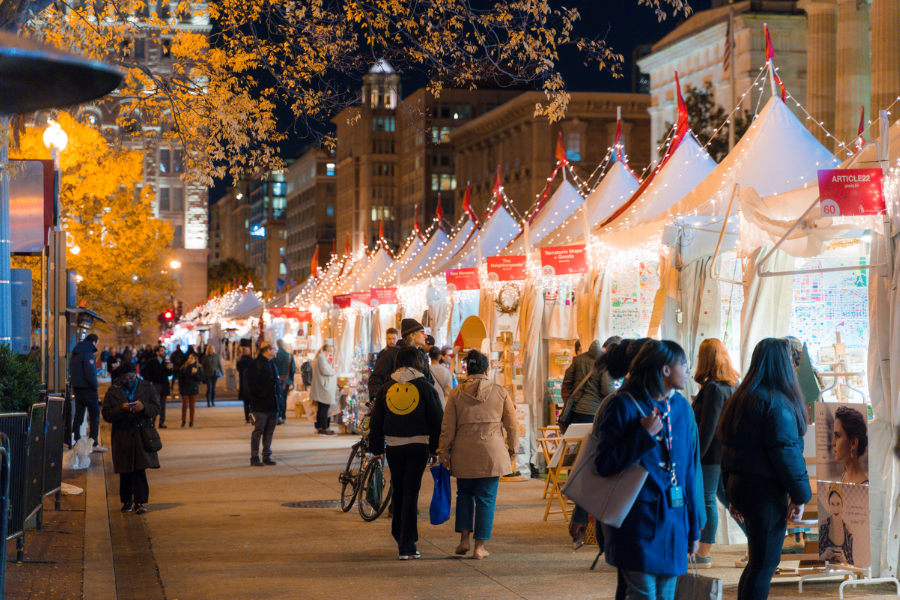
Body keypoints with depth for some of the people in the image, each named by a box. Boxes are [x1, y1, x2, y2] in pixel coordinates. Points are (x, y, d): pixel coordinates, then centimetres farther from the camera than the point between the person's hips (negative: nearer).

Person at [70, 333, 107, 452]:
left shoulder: (75, 354, 13)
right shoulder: (88, 354, -16)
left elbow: (72, 372, 18)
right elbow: (90, 374, -21)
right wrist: (95, 386, -10)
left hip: (77, 388, 9)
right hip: (87, 389, -9)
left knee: (78, 415, 13)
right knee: (94, 415, -3)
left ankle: (77, 441, 13)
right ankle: (94, 444, -5)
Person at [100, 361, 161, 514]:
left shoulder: (147, 388, 5)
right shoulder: (113, 391, 4)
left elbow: (156, 409, 3)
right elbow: (106, 414, -2)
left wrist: (143, 407, -17)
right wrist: (122, 409, -18)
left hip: (142, 435, -1)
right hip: (122, 437, 1)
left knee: (140, 470, -9)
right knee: (125, 473, 6)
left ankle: (140, 502, -7)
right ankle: (127, 502, 19)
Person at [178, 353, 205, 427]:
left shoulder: (198, 368, 0)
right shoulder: (184, 368, 1)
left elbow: (201, 378, -4)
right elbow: (180, 378, 5)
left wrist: (195, 374, -18)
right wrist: (180, 387, -2)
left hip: (194, 390, 0)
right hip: (185, 390, 0)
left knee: (192, 406, 4)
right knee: (185, 405, 0)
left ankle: (191, 421, 11)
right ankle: (183, 421, 13)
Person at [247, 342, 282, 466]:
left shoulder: (272, 365, 17)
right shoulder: (256, 365, -10)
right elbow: (252, 384, -17)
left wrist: (278, 394, 8)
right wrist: (263, 394, -18)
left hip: (272, 404, 8)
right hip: (261, 405, -8)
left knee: (269, 431, 11)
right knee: (258, 430, -5)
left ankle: (267, 457, 18)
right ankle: (254, 458, -1)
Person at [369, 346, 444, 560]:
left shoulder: (386, 388, 6)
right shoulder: (425, 387, -2)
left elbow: (376, 422, 9)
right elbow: (437, 420, -2)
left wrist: (376, 449, 16)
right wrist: (436, 450, 6)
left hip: (393, 447, 3)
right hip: (418, 446, -3)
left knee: (399, 493, 18)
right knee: (411, 493, -1)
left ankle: (400, 536, 30)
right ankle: (407, 546, -4)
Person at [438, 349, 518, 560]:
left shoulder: (456, 394, -1)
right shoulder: (500, 392, -1)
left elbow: (447, 428, 1)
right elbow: (512, 425, 4)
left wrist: (443, 452, 10)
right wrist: (512, 449, 15)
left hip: (464, 456, 1)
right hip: (491, 455, -1)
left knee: (464, 494, 19)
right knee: (486, 499, 5)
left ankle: (464, 538, 9)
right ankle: (480, 547, 5)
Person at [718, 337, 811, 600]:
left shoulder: (738, 399, 11)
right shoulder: (777, 403, -16)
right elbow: (787, 453, -17)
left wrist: (732, 494, 20)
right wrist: (800, 495, -10)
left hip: (739, 487, 9)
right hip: (766, 492, -9)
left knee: (759, 560, 17)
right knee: (765, 563, -2)